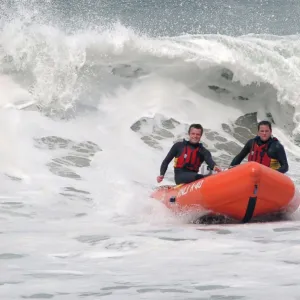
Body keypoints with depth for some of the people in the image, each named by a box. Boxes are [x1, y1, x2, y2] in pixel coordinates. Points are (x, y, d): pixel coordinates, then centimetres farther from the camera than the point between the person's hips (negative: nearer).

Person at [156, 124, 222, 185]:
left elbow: (209, 161, -10)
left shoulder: (203, 151, 13)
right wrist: (161, 175, -4)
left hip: (192, 176, 4)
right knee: (198, 178, -33)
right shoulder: (179, 146, 10)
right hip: (180, 177, -4)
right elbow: (166, 161, 14)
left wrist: (214, 166, -35)